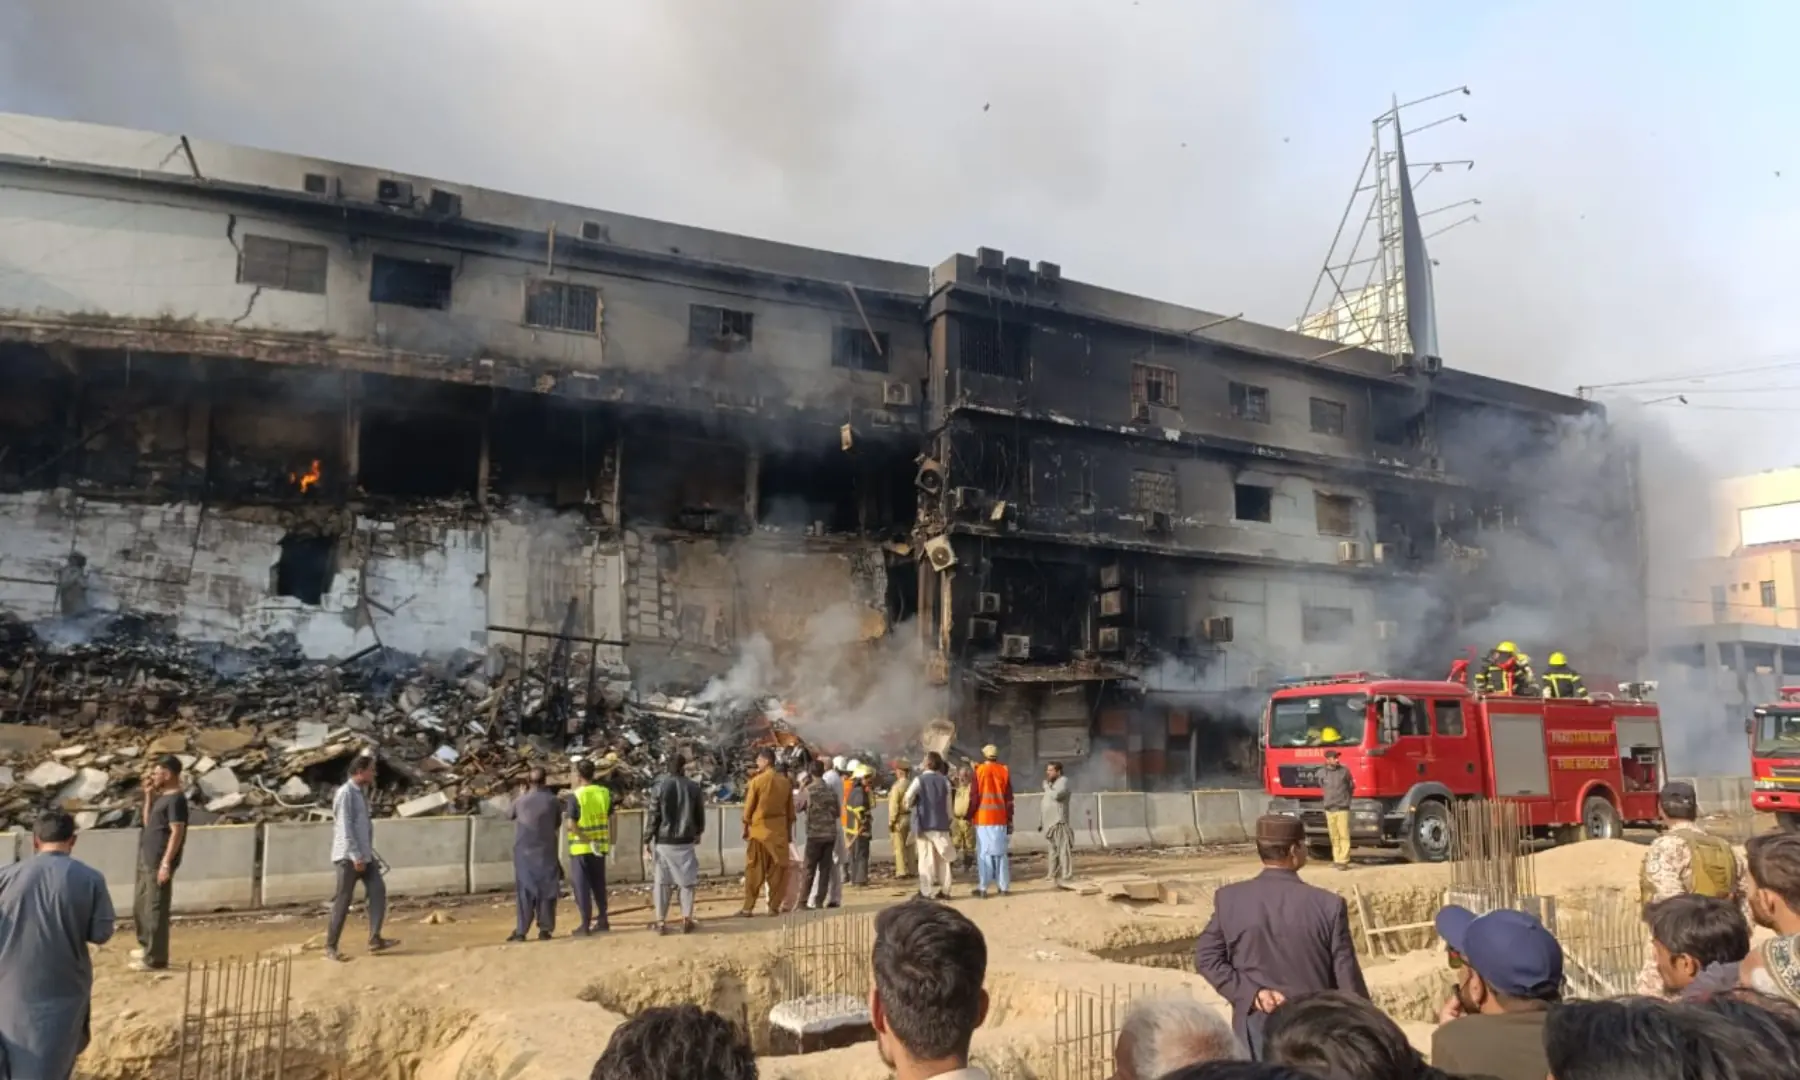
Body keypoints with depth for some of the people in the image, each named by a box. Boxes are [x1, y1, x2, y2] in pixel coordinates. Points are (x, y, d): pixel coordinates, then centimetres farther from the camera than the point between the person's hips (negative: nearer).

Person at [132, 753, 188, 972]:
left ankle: (155, 958, 2)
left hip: (159, 864, -10)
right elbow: (148, 823, 22)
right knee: (140, 908, 21)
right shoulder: (162, 796, 15)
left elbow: (177, 832, -20)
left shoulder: (176, 799, -16)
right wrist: (149, 796, 13)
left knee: (155, 910, -4)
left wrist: (166, 863, -23)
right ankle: (146, 947, 36)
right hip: (146, 862, 10)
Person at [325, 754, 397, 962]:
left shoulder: (361, 792, 16)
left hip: (364, 855, 8)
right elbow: (345, 827, -17)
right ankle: (330, 947, 9)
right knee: (343, 901, -2)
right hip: (349, 856, -8)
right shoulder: (345, 793, -11)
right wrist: (355, 856, -21)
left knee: (378, 890, -6)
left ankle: (375, 939, -9)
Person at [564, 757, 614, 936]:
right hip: (600, 846, 5)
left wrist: (588, 841, -14)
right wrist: (611, 842, 12)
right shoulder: (605, 792, 1)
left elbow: (572, 825, -18)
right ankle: (602, 921, 21)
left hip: (580, 847, -5)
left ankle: (585, 925, 4)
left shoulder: (575, 795, -13)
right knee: (599, 885, 16)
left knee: (582, 886, 3)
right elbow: (610, 819, 6)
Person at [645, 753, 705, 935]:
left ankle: (661, 922, 10)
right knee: (687, 881, 11)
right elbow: (700, 816, 9)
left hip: (663, 842, -1)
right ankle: (686, 920, 10)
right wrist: (698, 833, 28)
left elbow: (652, 816, -7)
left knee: (661, 882, 8)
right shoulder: (694, 787, 0)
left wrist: (646, 841, 0)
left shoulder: (659, 786, -6)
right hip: (686, 842, 1)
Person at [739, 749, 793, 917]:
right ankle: (774, 906, 7)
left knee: (754, 871, 3)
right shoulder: (785, 782, 4)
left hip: (759, 829, -3)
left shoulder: (756, 781, -9)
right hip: (779, 830, 3)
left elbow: (748, 808, -5)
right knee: (778, 870, 8)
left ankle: (748, 908, 4)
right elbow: (790, 810, 8)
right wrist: (789, 830, 15)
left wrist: (746, 828, 6)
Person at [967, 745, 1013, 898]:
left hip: (983, 818, -3)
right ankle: (1004, 887, 10)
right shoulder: (1004, 771, 4)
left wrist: (969, 815, 4)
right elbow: (1009, 798, 6)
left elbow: (974, 796, -5)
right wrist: (1010, 820, 10)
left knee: (984, 853, 1)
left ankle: (983, 888, -1)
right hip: (1000, 818, 3)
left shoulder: (979, 771, -4)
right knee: (1001, 852, 10)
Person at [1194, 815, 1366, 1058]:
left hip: (1258, 1027, 1)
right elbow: (1348, 978, -8)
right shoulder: (1328, 905, -13)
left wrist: (1251, 993, -9)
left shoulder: (1229, 899, -8)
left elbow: (1206, 957, -7)